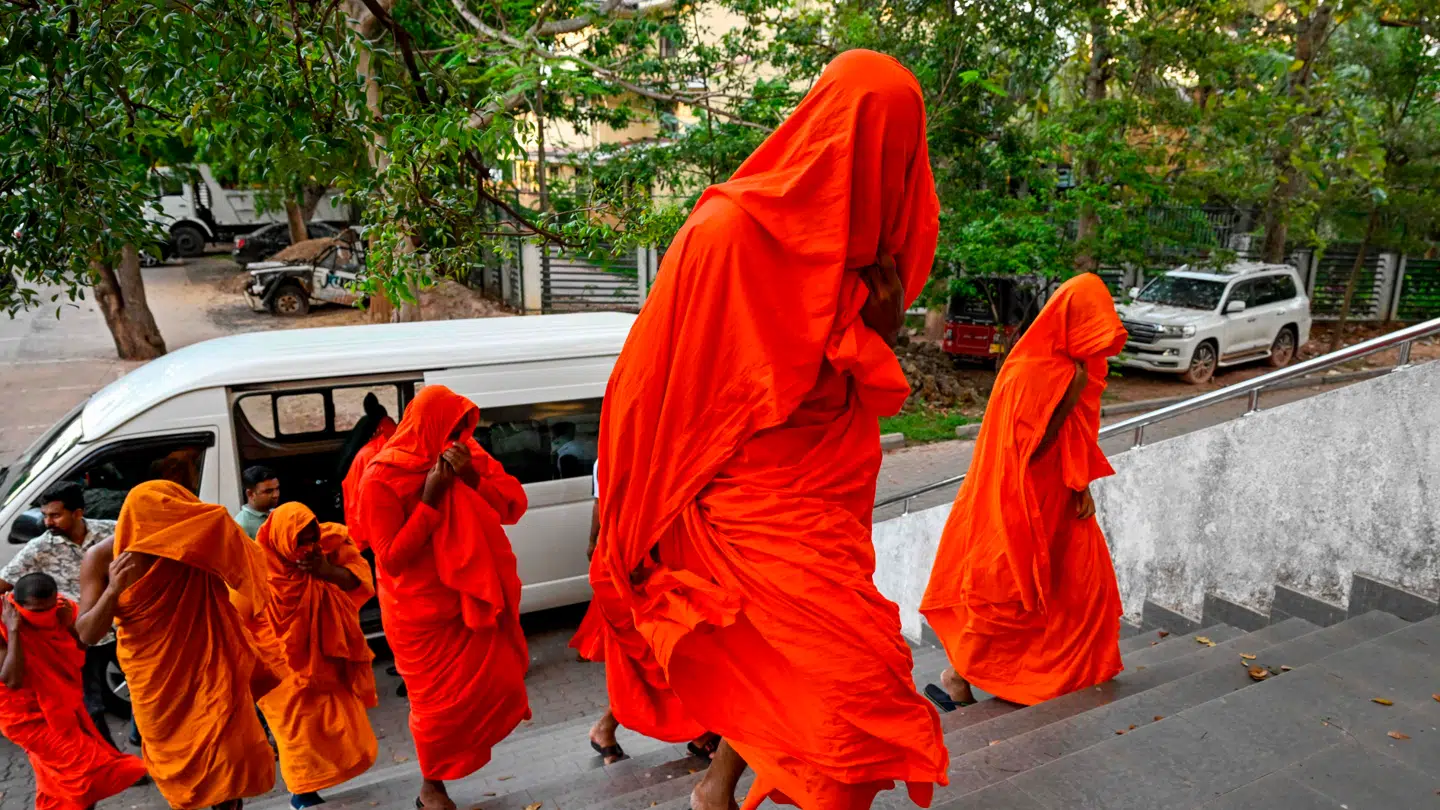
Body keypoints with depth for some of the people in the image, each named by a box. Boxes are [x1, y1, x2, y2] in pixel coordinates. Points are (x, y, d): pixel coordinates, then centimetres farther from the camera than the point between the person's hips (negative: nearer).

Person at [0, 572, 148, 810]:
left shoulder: (60, 613, -10)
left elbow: (80, 659, -4)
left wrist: (70, 625, -19)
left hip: (61, 708, 6)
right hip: (28, 716, -6)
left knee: (58, 778, 18)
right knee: (84, 766, -10)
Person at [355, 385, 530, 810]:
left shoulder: (468, 455, -1)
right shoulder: (382, 479, -15)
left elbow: (514, 506, -6)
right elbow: (391, 559, -18)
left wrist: (473, 478, -22)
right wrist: (430, 499, -24)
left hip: (473, 597, 5)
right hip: (421, 612, -4)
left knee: (502, 679, 3)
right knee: (439, 700, 5)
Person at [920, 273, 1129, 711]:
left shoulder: (1075, 365, 6)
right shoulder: (1029, 371, -21)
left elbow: (1076, 439, 13)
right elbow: (1032, 444, -24)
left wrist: (1081, 486, 3)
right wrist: (1070, 394, -25)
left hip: (1055, 499, 9)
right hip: (1018, 502, -9)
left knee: (1086, 579, 13)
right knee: (1004, 591, -1)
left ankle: (1074, 675, 30)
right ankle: (956, 681, 13)